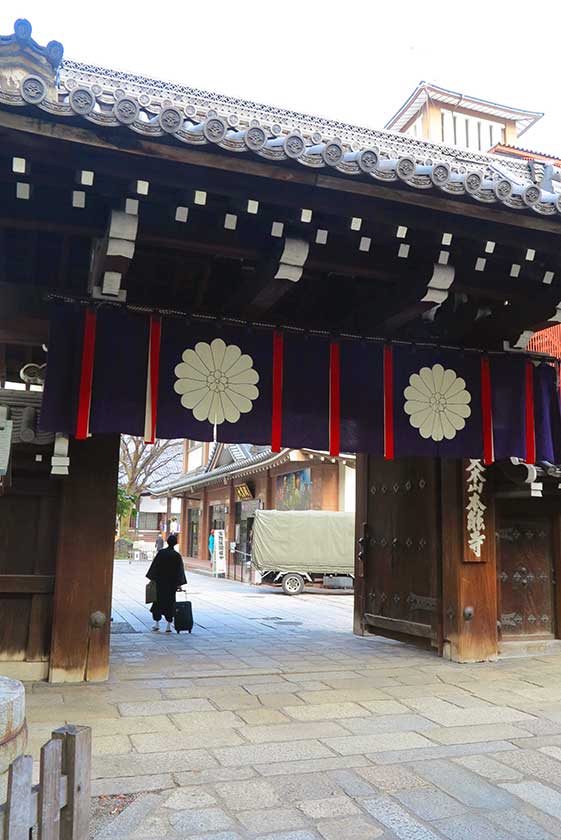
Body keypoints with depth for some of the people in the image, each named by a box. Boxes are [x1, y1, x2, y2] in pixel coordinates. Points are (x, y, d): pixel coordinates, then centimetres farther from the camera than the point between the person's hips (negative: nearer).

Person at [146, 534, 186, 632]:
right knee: (170, 602, 7)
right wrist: (179, 584, -5)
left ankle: (156, 623, 11)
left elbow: (154, 566, -4)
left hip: (160, 581, 0)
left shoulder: (161, 552, -6)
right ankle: (168, 625, 6)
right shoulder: (177, 555, -7)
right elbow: (180, 570, -8)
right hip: (171, 583, 0)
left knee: (158, 601, 13)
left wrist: (152, 578, 4)